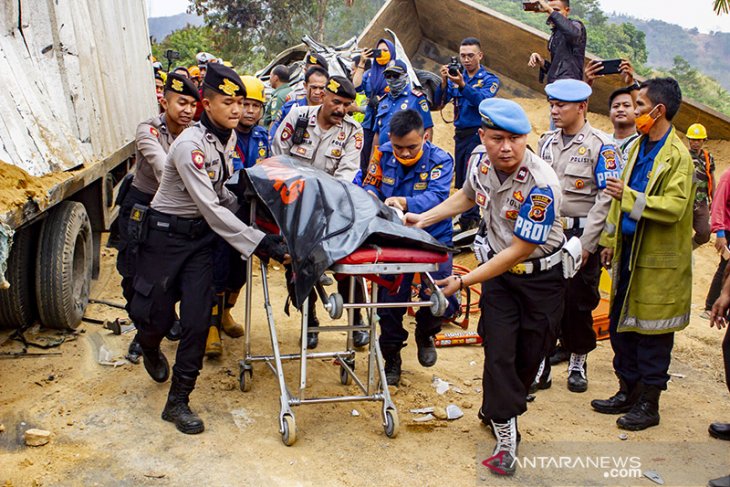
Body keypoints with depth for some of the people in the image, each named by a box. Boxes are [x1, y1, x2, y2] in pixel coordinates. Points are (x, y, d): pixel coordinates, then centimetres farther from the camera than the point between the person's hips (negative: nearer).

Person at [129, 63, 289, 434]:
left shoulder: (228, 136, 2)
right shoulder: (190, 146, -23)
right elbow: (211, 209, -28)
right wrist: (261, 244, -31)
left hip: (200, 235, 6)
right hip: (165, 233, -6)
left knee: (198, 319, -2)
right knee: (155, 314, 3)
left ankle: (178, 401, 10)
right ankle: (150, 349, 42)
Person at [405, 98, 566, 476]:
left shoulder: (541, 184, -30)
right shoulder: (480, 159, -11)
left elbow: (518, 251, -26)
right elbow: (466, 196, 14)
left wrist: (464, 281, -23)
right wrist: (423, 219, 8)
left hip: (541, 276, -3)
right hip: (498, 268, 4)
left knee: (529, 355, 8)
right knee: (499, 350, -5)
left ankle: (495, 409, 35)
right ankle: (506, 437, 6)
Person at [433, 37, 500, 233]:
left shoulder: (489, 79, -1)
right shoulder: (456, 76, 12)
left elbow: (483, 101, -20)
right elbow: (438, 102, 1)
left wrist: (462, 85, -33)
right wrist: (444, 82, -16)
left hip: (478, 134, -6)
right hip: (460, 134, 6)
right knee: (461, 180, 10)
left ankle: (468, 221, -12)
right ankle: (473, 219, 20)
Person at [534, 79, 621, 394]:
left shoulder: (600, 146, -7)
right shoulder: (546, 142, 11)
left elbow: (606, 198, -12)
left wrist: (585, 244, -16)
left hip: (581, 236, -4)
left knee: (578, 302, 6)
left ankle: (578, 363, 25)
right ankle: (541, 364, 15)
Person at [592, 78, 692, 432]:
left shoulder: (677, 156, -14)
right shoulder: (638, 147, 11)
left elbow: (675, 207, -25)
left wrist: (629, 196, -29)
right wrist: (611, 239, 15)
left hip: (658, 261, -8)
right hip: (629, 253, 8)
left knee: (653, 333, 4)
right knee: (621, 326, 15)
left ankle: (648, 404, 18)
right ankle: (628, 391, 30)